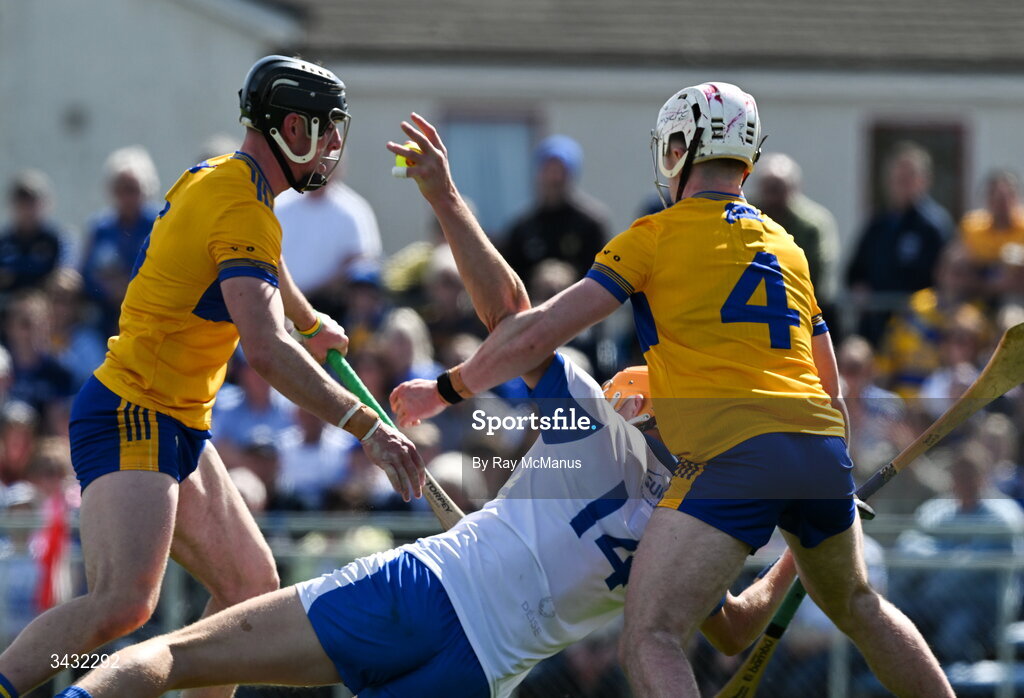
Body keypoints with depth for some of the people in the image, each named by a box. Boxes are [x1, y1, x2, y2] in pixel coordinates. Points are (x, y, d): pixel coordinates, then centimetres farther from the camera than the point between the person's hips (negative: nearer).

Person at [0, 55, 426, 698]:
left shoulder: (213, 180, 13)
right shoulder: (245, 214, -18)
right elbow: (267, 350, -30)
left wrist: (312, 322, 53)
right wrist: (367, 426, -34)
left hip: (178, 427, 11)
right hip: (132, 422, -11)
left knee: (252, 585, 10)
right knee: (124, 602, -27)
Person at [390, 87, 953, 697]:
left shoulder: (657, 236, 5)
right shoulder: (788, 248, 22)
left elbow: (540, 333, 1)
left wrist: (446, 390, 13)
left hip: (736, 452, -7)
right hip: (823, 441, 7)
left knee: (651, 640, -11)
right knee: (856, 605, 30)